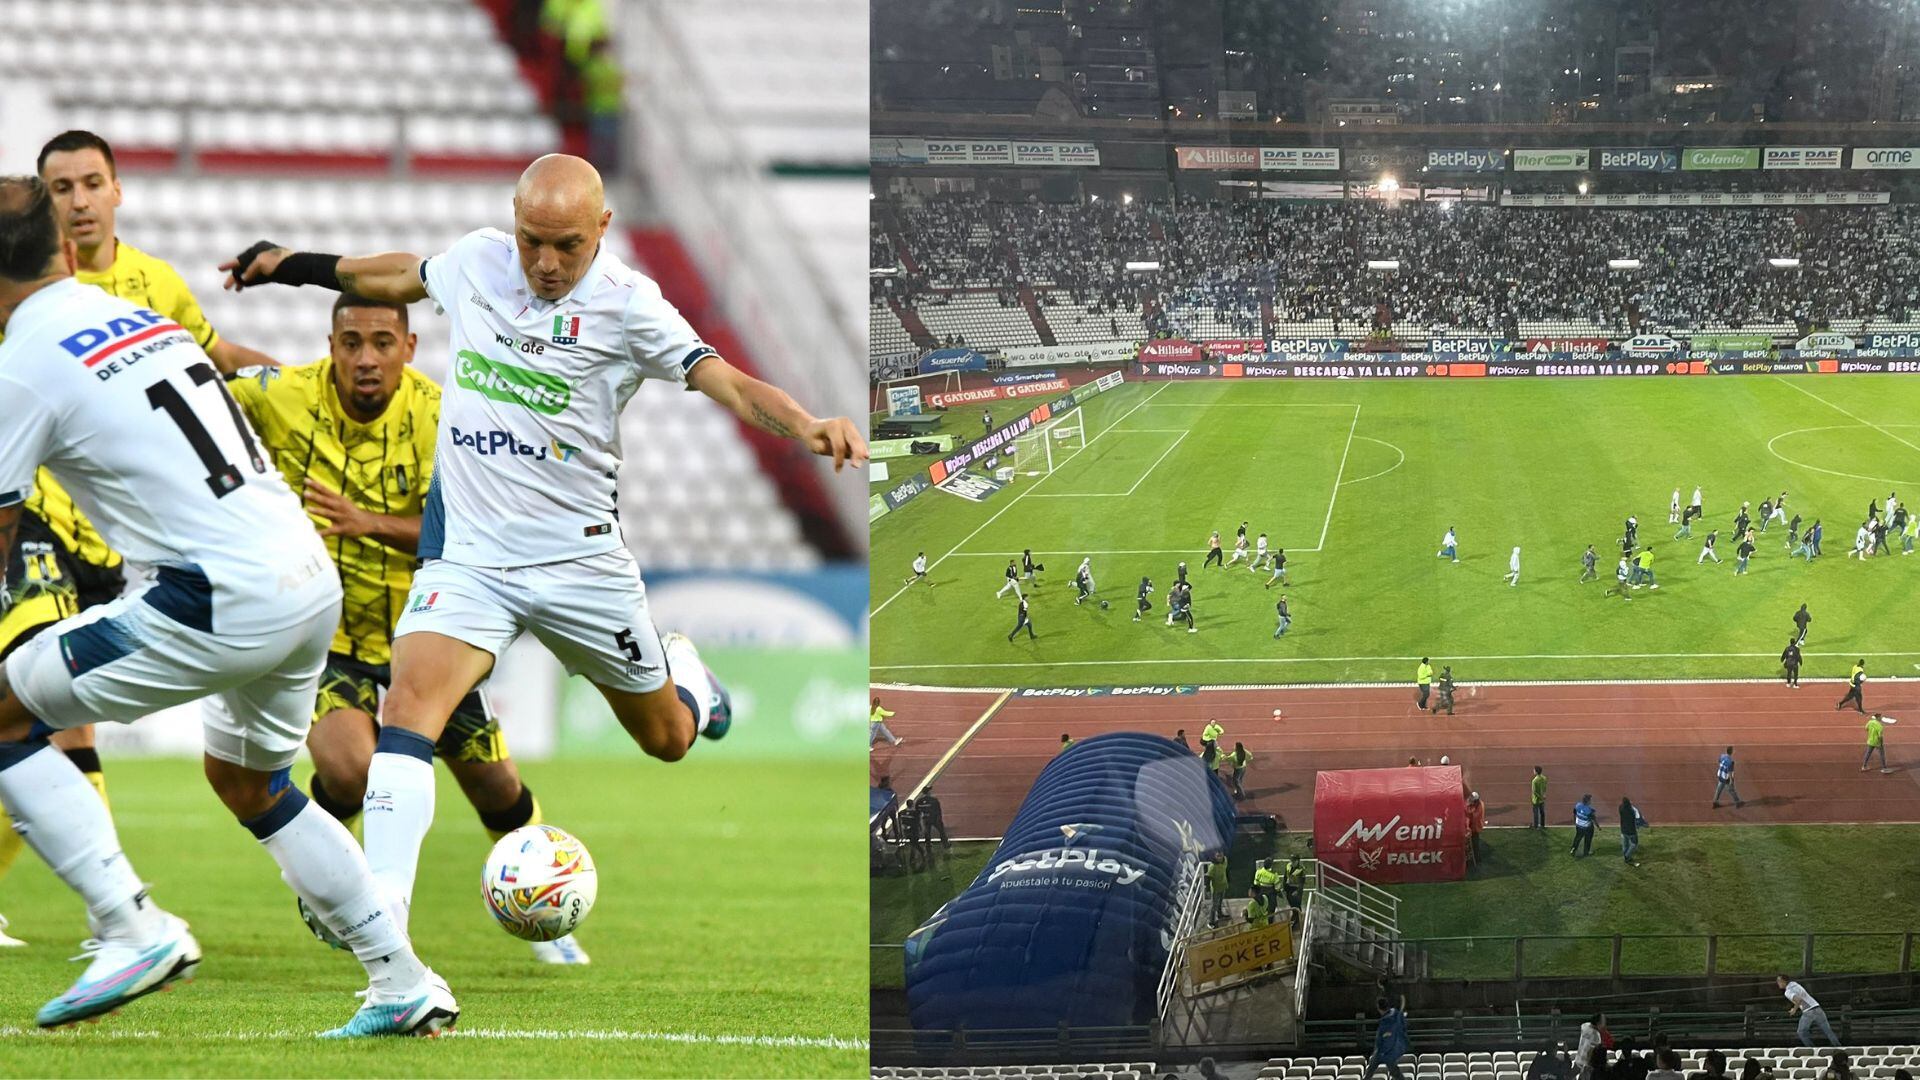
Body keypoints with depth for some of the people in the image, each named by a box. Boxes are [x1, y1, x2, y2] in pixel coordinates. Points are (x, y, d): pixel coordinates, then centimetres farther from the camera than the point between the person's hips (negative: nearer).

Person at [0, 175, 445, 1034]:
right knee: (245, 779, 29)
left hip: (226, 603, -8)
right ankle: (404, 987, 25)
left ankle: (131, 929, -5)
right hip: (314, 582, 8)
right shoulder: (146, 320, 18)